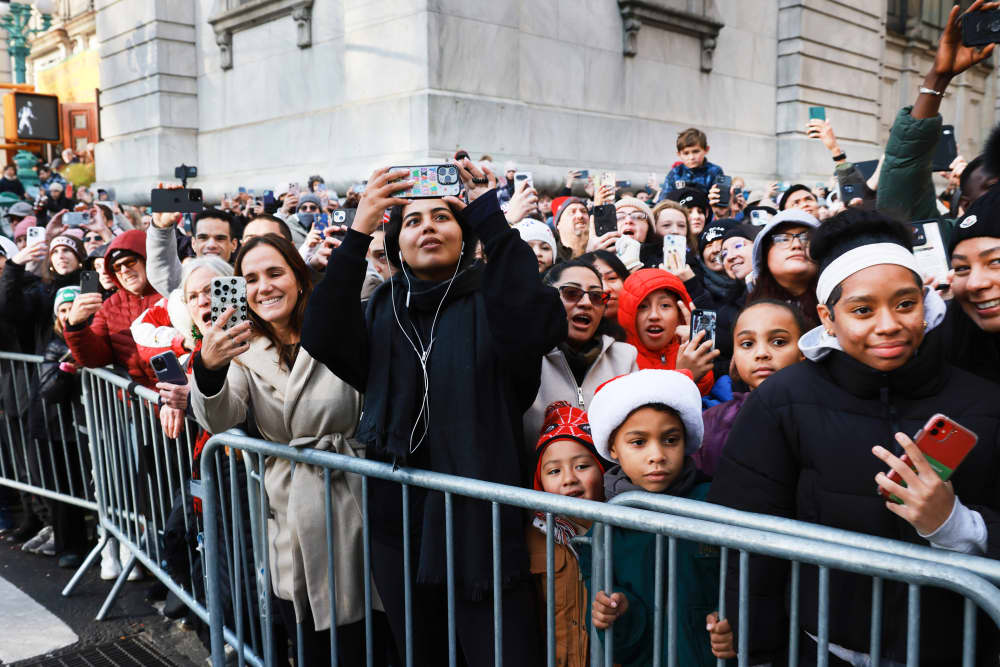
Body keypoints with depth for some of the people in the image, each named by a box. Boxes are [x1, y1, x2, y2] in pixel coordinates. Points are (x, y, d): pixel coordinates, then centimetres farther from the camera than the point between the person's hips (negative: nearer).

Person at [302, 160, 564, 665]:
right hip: (398, 527, 4)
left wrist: (491, 220, -23)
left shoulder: (488, 302, -3)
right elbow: (321, 338, -13)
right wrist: (357, 233, -18)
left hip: (483, 525, -3)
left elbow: (537, 326, -25)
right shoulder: (381, 311, 6)